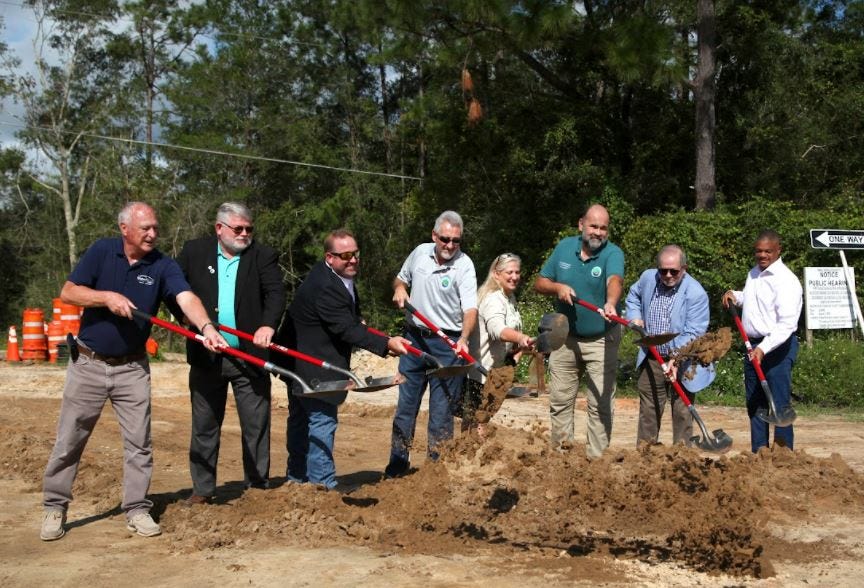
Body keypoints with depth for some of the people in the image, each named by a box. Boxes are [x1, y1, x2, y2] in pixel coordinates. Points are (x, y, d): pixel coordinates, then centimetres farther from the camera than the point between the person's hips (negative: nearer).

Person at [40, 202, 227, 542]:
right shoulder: (101, 252, -6)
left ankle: (136, 509, 13)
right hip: (88, 363, -1)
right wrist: (107, 297, -24)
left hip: (132, 367, 1)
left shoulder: (163, 266, -7)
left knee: (139, 441, 2)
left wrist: (206, 327, -42)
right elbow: (68, 292, -9)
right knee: (69, 440, 5)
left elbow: (187, 299, -23)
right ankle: (54, 508, 17)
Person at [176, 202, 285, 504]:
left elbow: (276, 293, -11)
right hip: (206, 355, 1)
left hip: (251, 355, -1)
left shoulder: (263, 256, 0)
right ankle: (202, 490, 21)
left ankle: (257, 486, 15)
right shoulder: (194, 252, 5)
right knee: (204, 425, 10)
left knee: (257, 425, 4)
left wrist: (268, 325, -30)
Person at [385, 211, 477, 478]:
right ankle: (398, 463, 21)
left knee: (442, 410, -1)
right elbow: (401, 278, 23)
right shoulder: (420, 252, 4)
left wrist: (463, 339, -39)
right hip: (414, 338, 5)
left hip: (446, 344, -5)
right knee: (405, 404, 10)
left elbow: (470, 308, -23)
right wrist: (399, 288, 0)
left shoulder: (464, 265, -12)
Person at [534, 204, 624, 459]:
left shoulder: (613, 253, -15)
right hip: (565, 337, 4)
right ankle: (560, 449, 28)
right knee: (560, 400, 13)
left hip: (601, 340, -4)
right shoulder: (564, 247, -2)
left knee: (600, 404, 0)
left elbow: (615, 280, -37)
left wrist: (610, 303, -58)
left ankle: (596, 457, 10)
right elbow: (540, 283, 4)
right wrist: (558, 287, -17)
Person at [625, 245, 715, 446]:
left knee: (682, 413, 2)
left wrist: (676, 359, -33)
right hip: (651, 359, 5)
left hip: (682, 364, -4)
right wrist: (635, 316, 4)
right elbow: (633, 295, 22)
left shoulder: (696, 293, -19)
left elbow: (693, 333, -22)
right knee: (648, 411, 12)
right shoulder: (648, 278, -2)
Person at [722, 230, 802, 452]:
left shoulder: (786, 280, -16)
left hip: (777, 347, -9)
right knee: (754, 403, 13)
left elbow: (787, 324, -24)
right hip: (754, 346, 9)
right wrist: (735, 295, 11)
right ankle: (758, 454, 21)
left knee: (780, 403, -9)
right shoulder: (753, 274, 11)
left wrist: (764, 348, -34)